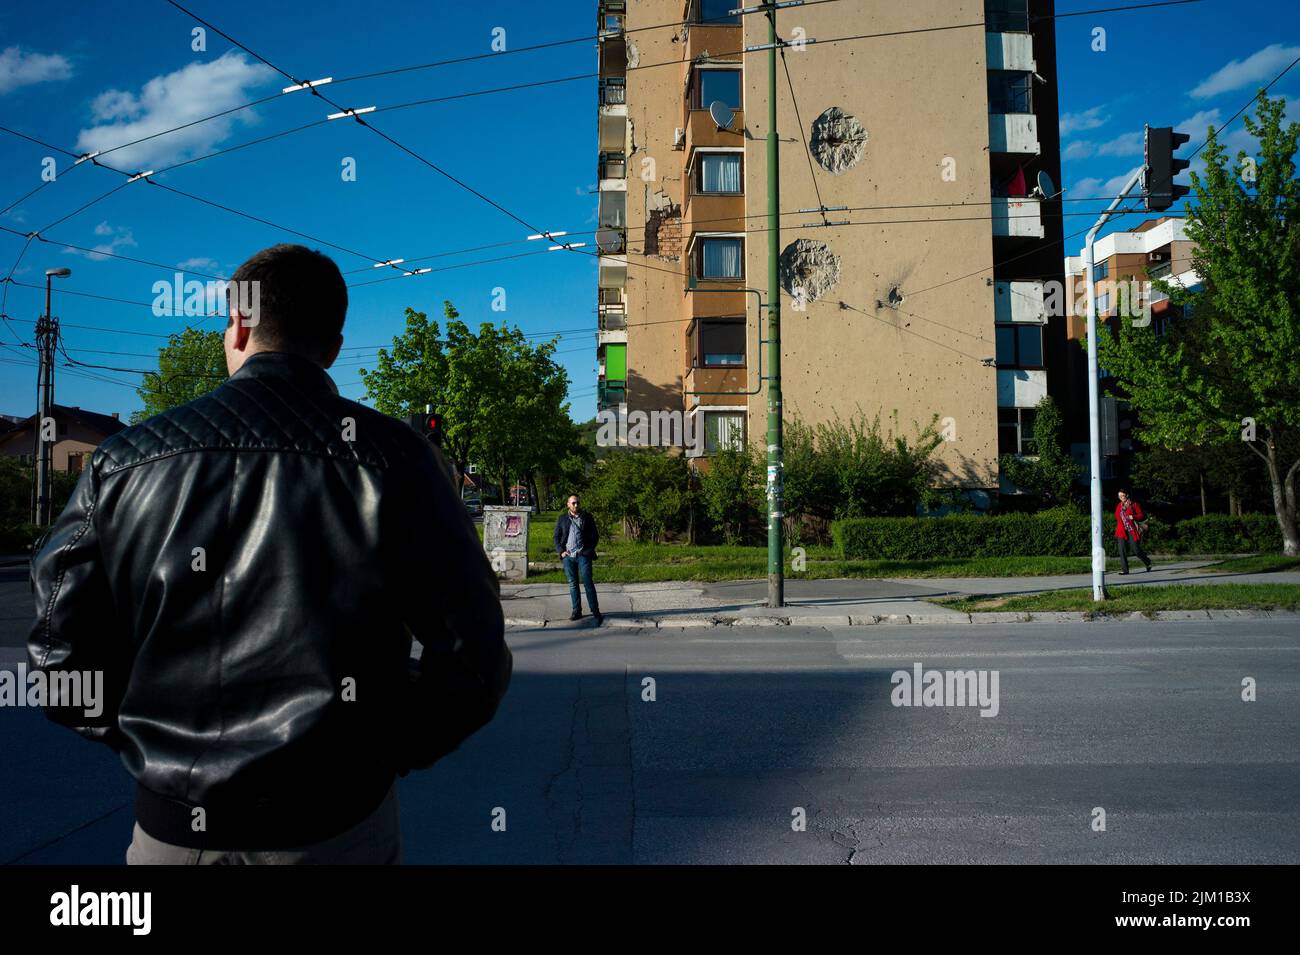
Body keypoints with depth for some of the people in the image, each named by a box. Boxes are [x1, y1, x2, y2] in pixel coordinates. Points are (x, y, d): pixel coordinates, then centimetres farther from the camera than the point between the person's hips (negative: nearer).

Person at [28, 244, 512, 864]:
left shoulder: (122, 460, -3)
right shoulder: (389, 455, -11)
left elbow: (59, 653, 1)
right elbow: (473, 653, -12)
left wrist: (147, 739, 14)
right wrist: (387, 749, 3)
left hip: (170, 827, 2)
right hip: (336, 823, -1)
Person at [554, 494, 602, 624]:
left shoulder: (587, 517, 5)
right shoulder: (562, 519, 8)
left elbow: (595, 535, 8)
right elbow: (556, 537, 11)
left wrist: (590, 550, -3)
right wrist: (561, 551, -2)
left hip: (583, 555, -2)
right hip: (568, 556, 2)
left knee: (588, 583, -7)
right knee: (572, 584, 6)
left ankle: (595, 612, -5)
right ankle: (576, 611, 13)